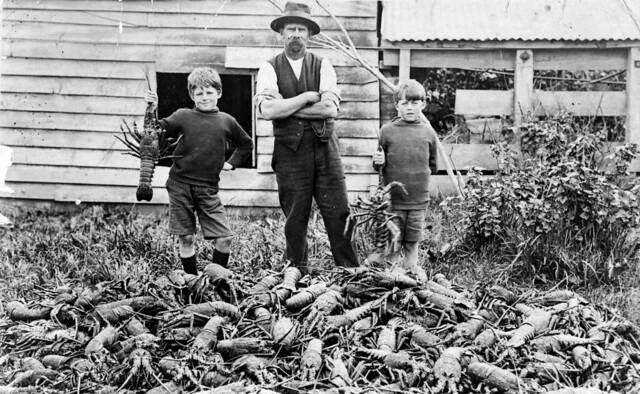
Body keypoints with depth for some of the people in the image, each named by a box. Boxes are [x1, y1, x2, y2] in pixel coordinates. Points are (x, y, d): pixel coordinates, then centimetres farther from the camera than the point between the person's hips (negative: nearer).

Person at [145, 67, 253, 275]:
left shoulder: (227, 121, 7)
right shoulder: (183, 116, 1)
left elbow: (246, 145, 21)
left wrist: (231, 163, 12)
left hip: (208, 189, 1)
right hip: (180, 186, -1)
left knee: (225, 238, -3)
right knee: (186, 238, 3)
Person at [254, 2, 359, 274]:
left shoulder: (322, 66, 7)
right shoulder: (269, 68, 3)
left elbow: (330, 109, -9)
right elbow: (267, 110, -14)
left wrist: (285, 108, -9)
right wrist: (307, 97, -10)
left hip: (325, 148, 1)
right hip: (289, 151, -1)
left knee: (339, 215, -1)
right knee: (295, 220, 6)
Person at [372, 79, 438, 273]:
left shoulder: (428, 132, 2)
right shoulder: (387, 131, -1)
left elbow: (433, 166, 13)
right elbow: (378, 166, 6)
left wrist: (420, 173, 1)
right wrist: (378, 162, -13)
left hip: (418, 199, 1)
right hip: (393, 198, -1)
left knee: (413, 241, 10)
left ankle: (410, 270, 25)